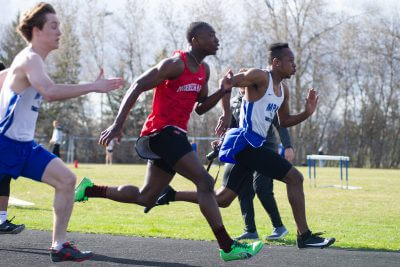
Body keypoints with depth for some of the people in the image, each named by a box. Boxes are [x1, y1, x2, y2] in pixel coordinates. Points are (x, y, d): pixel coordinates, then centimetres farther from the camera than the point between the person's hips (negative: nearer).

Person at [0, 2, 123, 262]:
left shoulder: (33, 60, 13)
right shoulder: (30, 59, -18)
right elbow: (50, 91, -36)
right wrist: (94, 87, -35)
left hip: (24, 144, 9)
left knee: (67, 179, -3)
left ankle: (59, 245, 0)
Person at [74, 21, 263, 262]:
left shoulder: (203, 70, 13)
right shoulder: (176, 64, -14)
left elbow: (200, 108, 21)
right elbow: (137, 88, -15)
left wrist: (222, 91, 3)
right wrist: (118, 125, -21)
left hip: (175, 134, 10)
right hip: (162, 132, -10)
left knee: (145, 198, 14)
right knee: (205, 181, -17)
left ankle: (89, 190, 25)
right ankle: (227, 247, -17)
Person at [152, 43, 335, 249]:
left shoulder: (283, 90, 17)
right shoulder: (260, 77, -9)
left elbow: (284, 122, 25)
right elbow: (226, 83, -14)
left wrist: (307, 113, 9)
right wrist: (226, 114, -23)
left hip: (252, 146, 10)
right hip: (246, 142, -10)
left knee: (222, 199, 11)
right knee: (294, 177, -12)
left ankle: (171, 195, 17)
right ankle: (304, 236, -7)